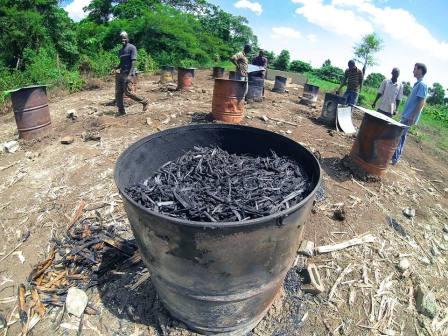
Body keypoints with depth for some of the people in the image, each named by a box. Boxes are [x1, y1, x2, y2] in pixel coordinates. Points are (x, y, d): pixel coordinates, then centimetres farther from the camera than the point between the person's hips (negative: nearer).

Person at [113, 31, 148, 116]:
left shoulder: (132, 47, -4)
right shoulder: (121, 50, 19)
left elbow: (133, 61, -13)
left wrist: (130, 74, -22)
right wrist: (116, 69, 8)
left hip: (128, 74, -8)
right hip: (121, 73, 8)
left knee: (128, 92, -14)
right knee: (118, 93, 3)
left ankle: (144, 101, 4)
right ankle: (121, 110, 10)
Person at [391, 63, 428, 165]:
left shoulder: (422, 85, -14)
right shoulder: (417, 84, 14)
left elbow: (421, 103, -20)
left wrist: (412, 117, -22)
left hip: (409, 117, -9)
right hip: (407, 115, 9)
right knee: (401, 136, 12)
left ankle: (394, 158, -1)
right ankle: (395, 156, 20)